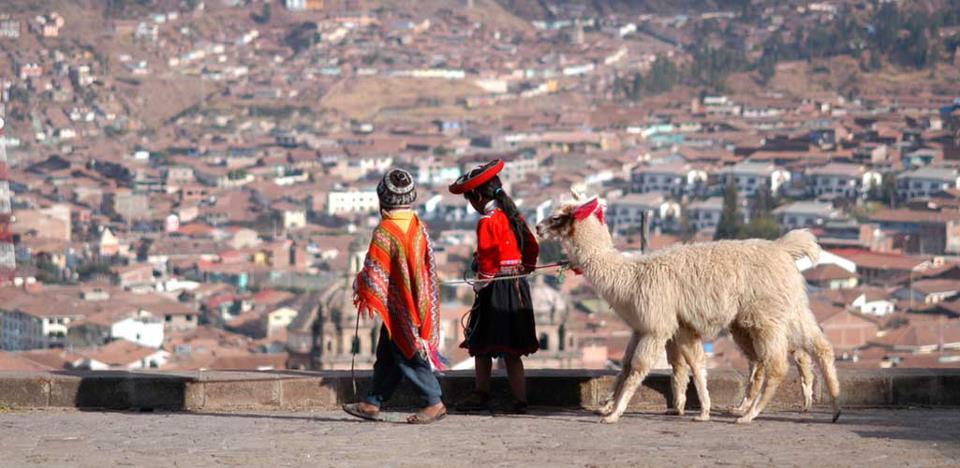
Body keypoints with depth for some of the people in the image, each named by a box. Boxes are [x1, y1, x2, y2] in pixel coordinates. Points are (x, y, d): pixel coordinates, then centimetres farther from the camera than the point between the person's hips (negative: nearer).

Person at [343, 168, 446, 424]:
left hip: (398, 305, -8)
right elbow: (428, 263, 11)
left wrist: (361, 290, 5)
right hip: (419, 303, 8)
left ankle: (434, 403, -2)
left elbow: (374, 270, -14)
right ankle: (372, 403, 19)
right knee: (386, 355, 14)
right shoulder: (418, 226, 5)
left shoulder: (385, 231, -18)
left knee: (408, 356, -2)